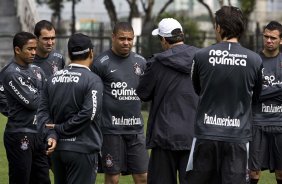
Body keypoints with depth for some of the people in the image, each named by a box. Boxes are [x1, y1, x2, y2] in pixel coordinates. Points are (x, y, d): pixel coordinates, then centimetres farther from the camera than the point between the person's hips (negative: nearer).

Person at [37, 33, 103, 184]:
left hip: (57, 149, 6)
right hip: (82, 149, -6)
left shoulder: (53, 79, 8)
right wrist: (61, 129, -9)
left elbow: (43, 111, 3)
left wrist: (51, 134, -6)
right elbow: (89, 114, -17)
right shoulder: (92, 80, -10)